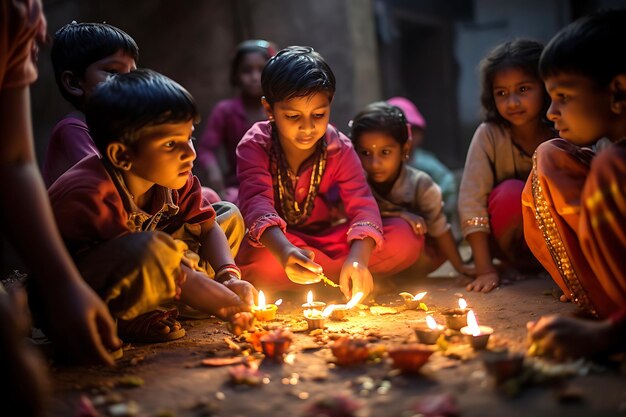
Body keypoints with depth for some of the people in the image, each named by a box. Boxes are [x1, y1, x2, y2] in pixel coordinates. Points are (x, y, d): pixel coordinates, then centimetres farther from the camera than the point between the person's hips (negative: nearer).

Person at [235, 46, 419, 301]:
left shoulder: (339, 148, -9)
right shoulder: (254, 146, -16)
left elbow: (361, 203, -23)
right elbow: (257, 203, -34)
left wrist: (357, 259, -45)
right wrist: (285, 251, -56)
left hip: (324, 240, 2)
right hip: (273, 243, -1)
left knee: (404, 236, -18)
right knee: (259, 260, -41)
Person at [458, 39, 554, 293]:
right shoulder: (489, 135, -17)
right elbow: (471, 199, -21)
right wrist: (485, 269, -26)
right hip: (510, 241, -1)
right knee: (511, 192, -31)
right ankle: (518, 264, -8)